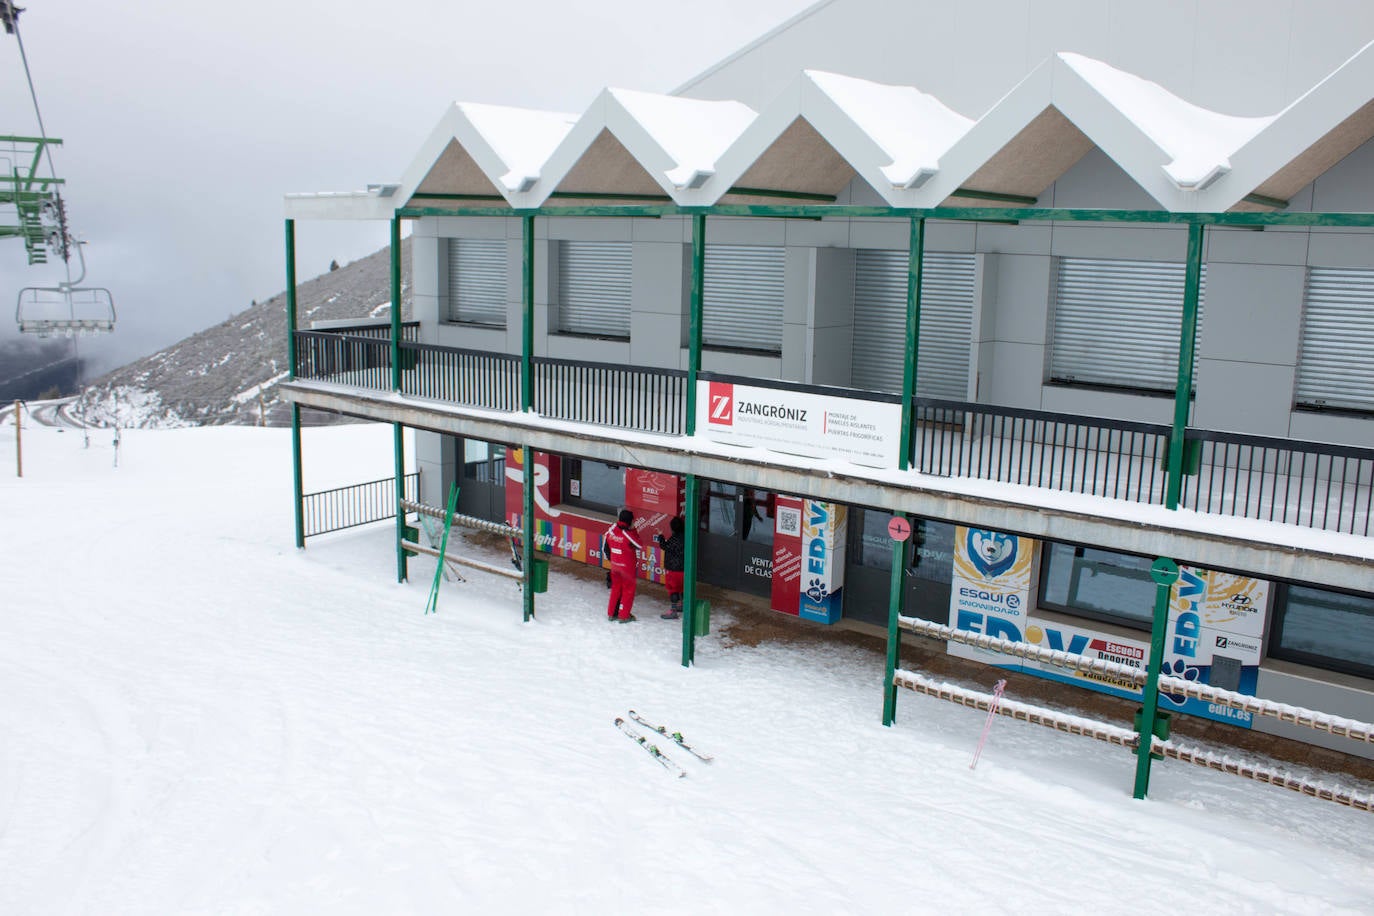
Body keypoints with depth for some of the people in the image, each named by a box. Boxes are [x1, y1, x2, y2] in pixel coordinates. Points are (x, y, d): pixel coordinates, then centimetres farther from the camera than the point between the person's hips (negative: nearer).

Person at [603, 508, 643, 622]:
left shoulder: (611, 530, -6)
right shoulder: (628, 534, -24)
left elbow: (605, 548, 5)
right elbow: (639, 546, -9)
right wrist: (633, 529, -5)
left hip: (615, 565, 6)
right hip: (628, 567, -6)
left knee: (616, 588, 21)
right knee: (628, 590, 10)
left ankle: (611, 613, 27)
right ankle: (624, 616, 14)